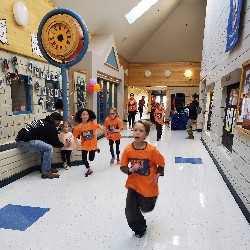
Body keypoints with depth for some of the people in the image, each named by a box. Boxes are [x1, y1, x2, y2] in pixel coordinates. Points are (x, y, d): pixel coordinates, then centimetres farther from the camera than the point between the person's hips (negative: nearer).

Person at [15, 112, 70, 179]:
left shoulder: (43, 121, 16)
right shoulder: (51, 127, -10)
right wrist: (63, 145, 14)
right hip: (25, 141, -10)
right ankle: (46, 172, -3)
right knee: (48, 148, -11)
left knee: (45, 146, 18)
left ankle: (47, 168, 22)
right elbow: (55, 142, -4)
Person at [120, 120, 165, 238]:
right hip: (133, 184, 2)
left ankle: (152, 197, 57)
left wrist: (158, 175, -12)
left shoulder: (152, 150, -23)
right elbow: (122, 167, -7)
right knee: (130, 213, 5)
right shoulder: (128, 149, -16)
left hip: (148, 185, -2)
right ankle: (139, 228, 37)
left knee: (146, 208, 21)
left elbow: (161, 163, -5)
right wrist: (130, 170, -25)